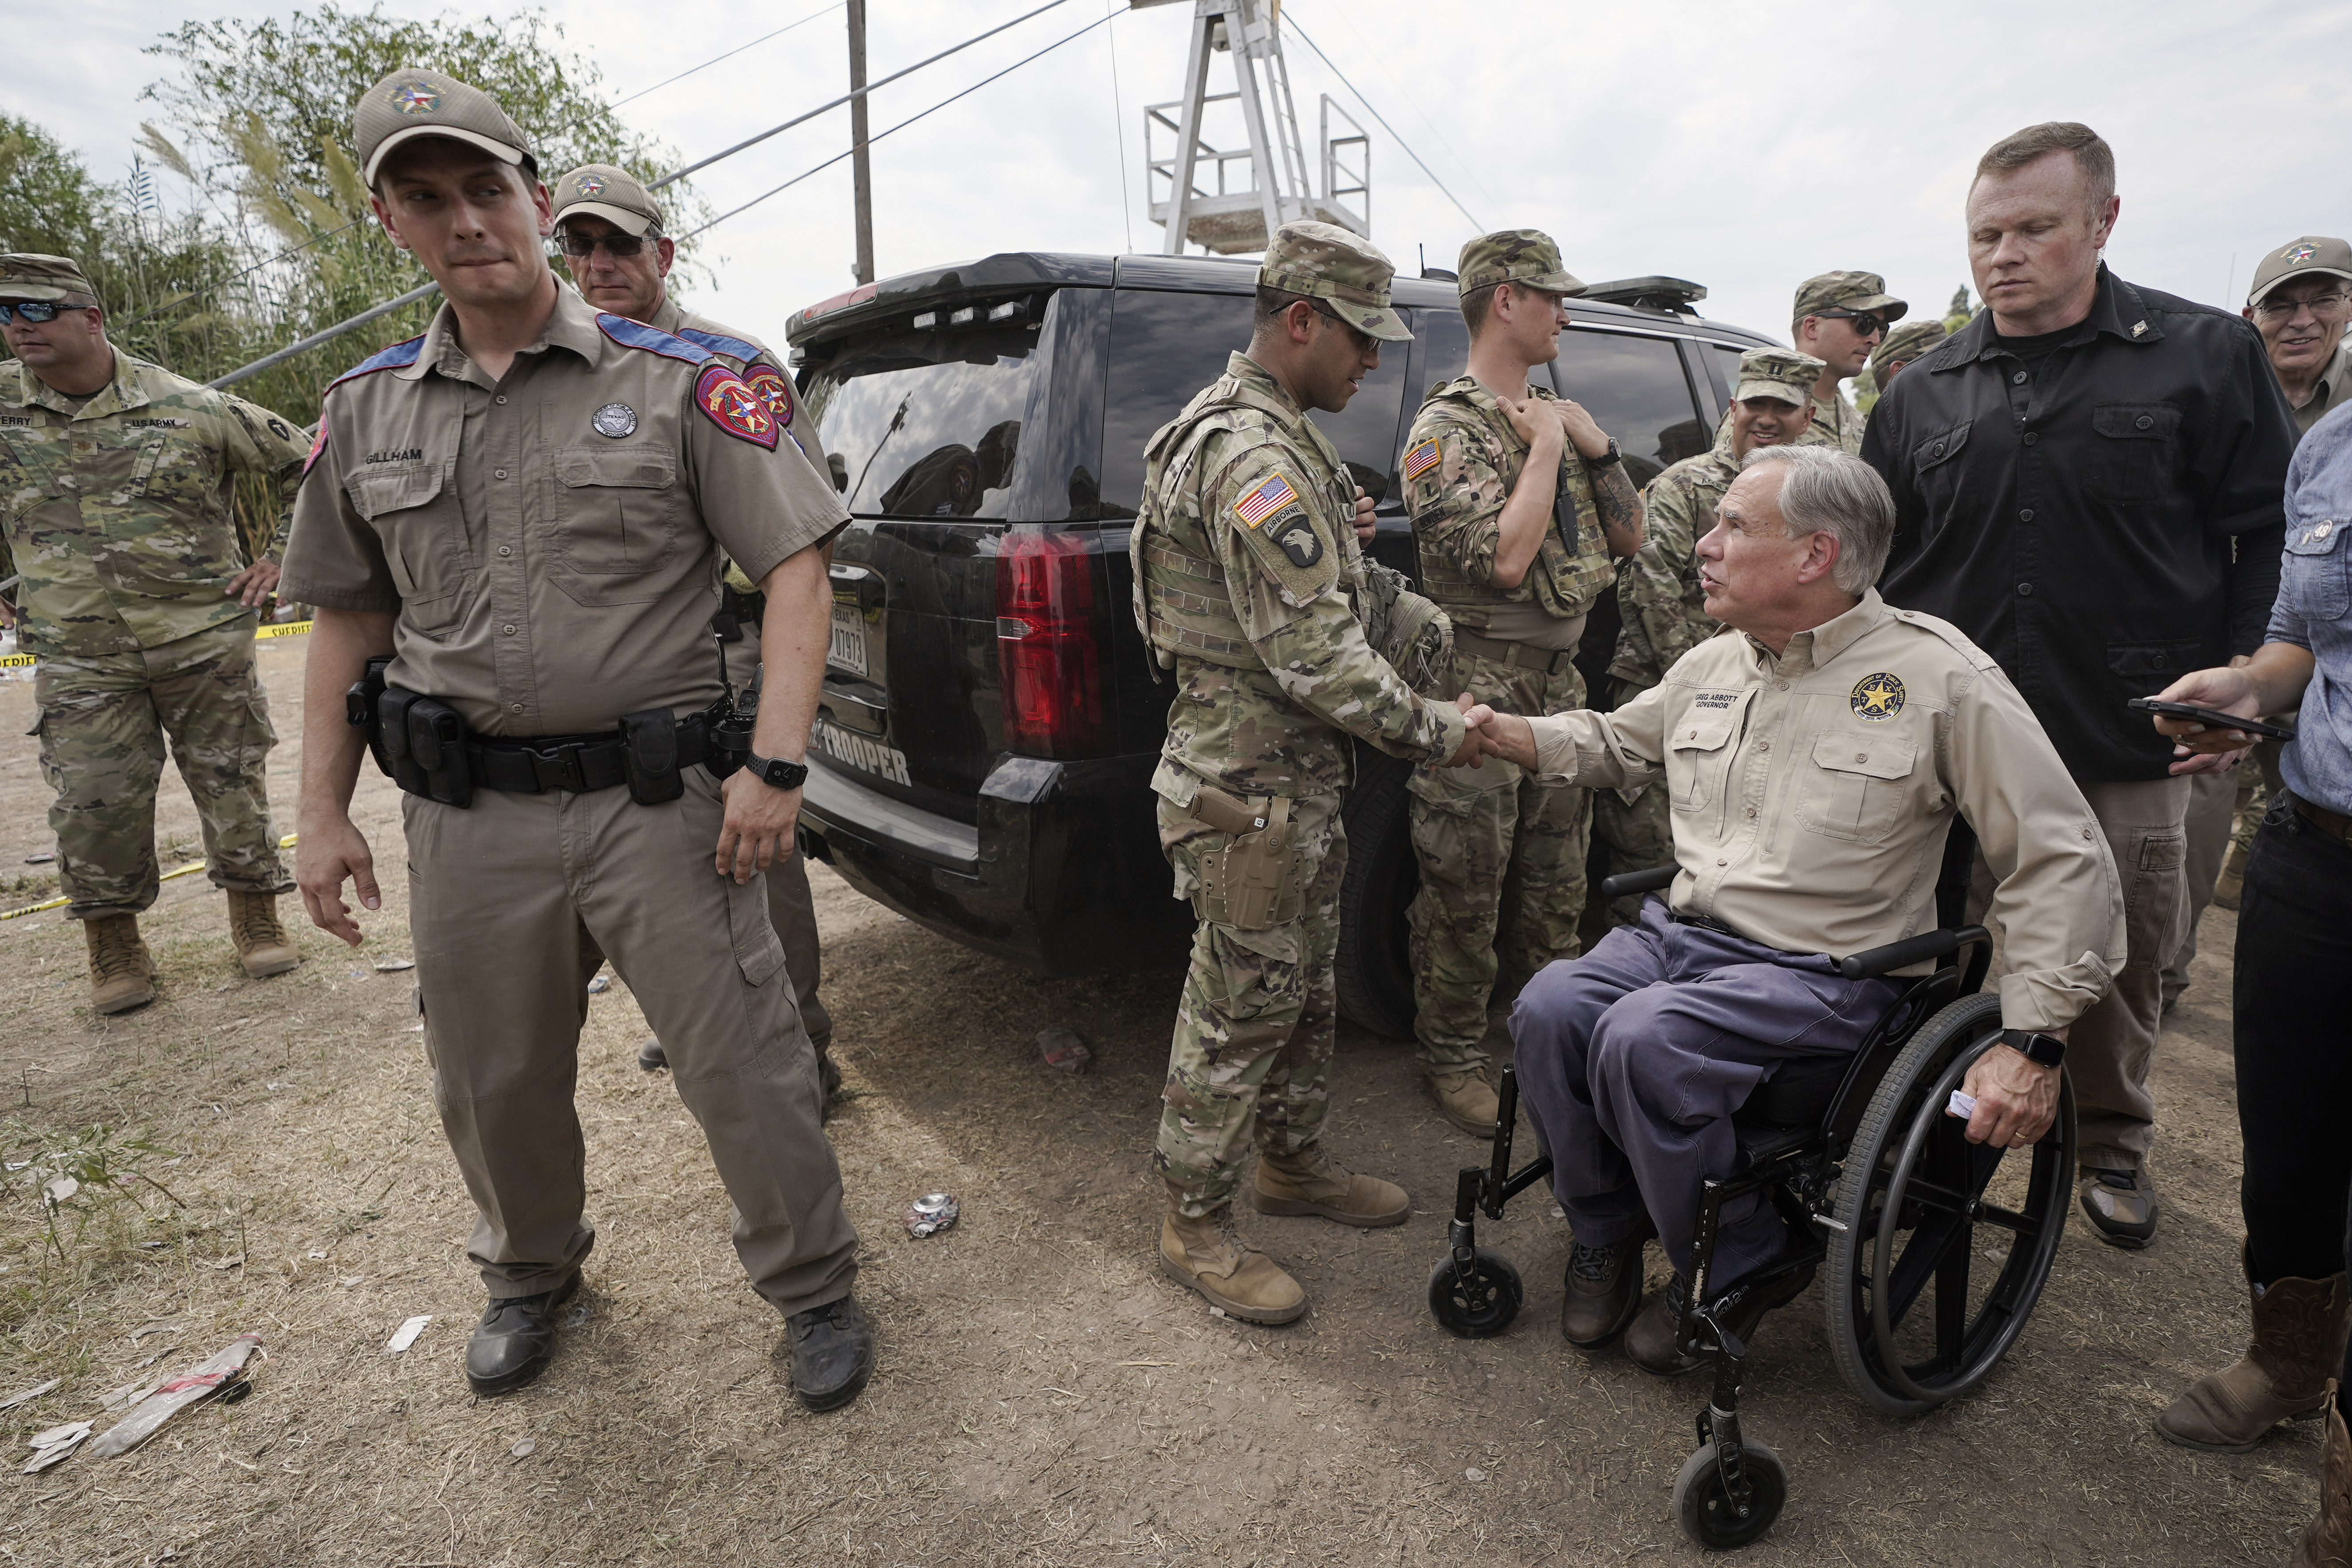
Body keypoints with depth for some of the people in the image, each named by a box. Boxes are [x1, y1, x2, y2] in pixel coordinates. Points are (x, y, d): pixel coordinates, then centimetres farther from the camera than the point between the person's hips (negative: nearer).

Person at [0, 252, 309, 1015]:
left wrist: (278, 557, 2)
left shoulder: (192, 408, -5)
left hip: (205, 638, -2)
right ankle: (114, 951, 19)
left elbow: (302, 465, 6)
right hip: (77, 657, 2)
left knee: (231, 784, 5)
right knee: (94, 807, 2)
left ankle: (256, 920, 22)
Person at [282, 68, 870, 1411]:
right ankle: (533, 1275, 47)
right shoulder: (366, 413, 10)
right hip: (469, 818, 5)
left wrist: (776, 766, -17)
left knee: (745, 1069, 2)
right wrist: (324, 813, 11)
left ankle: (817, 1291, 26)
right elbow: (350, 620, 16)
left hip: (658, 799, -4)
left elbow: (796, 567, -8)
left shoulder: (675, 382, -4)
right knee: (494, 1086, 19)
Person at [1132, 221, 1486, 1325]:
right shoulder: (1256, 458, -22)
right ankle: (1196, 1226, 19)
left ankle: (1292, 1163, 39)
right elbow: (1317, 657, -25)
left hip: (1294, 779, 11)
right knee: (1240, 1008, 1)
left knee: (1303, 988, 20)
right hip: (1250, 789, -11)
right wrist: (1436, 733, -15)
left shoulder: (1265, 437, 15)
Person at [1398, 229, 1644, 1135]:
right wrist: (1545, 448, -13)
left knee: (1555, 882, 17)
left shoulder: (1555, 417, 14)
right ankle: (1453, 1056, 19)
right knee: (1465, 895, 2)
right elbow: (1502, 558, -23)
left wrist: (1595, 445, 0)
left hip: (1560, 681, 8)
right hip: (1481, 692, -7)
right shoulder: (1447, 430, -10)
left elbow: (1628, 539, 14)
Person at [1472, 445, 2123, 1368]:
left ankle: (1740, 1266, -2)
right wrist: (1500, 731, 13)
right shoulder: (1711, 667, 12)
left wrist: (2034, 1044, -12)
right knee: (1548, 1008, -21)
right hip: (1680, 934, 6)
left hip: (1820, 972, -5)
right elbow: (1617, 742, 29)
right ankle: (1607, 1234, 5)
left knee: (1642, 1038, -30)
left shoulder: (1939, 676, -7)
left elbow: (2062, 860, -6)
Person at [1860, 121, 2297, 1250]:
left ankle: (2112, 1142, 36)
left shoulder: (2205, 356, 0)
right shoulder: (1922, 394, 7)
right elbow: (1877, 565, 12)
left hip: (2127, 748, -1)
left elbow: (2271, 539, 0)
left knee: (2119, 967, 13)